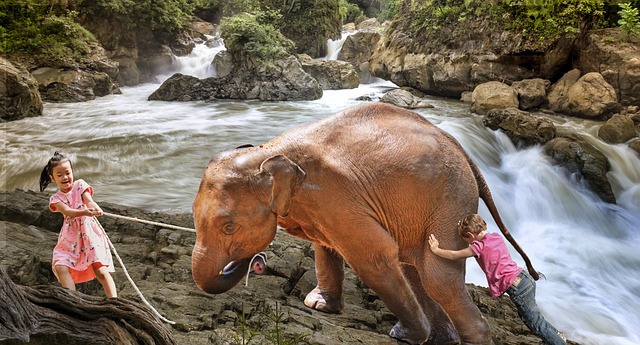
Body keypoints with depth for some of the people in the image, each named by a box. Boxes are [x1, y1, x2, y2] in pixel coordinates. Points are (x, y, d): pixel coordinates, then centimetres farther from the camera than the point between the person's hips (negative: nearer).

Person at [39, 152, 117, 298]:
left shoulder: (80, 185, 5)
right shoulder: (55, 198, 5)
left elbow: (89, 200, -14)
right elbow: (67, 212, -16)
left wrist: (95, 208, -40)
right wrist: (84, 212, -38)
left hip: (89, 233, -2)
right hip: (70, 238, 2)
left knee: (101, 271, -12)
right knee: (60, 267, -18)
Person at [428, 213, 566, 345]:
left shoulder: (480, 247, -15)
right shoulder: (497, 237, 7)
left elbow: (455, 255, -6)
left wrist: (436, 249, 5)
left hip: (518, 289, -9)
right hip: (526, 279, 9)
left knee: (536, 322, 6)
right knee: (528, 317, 26)